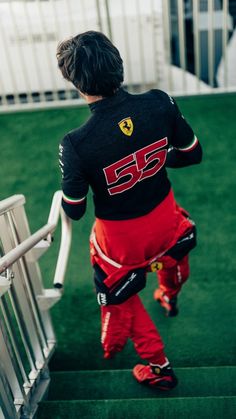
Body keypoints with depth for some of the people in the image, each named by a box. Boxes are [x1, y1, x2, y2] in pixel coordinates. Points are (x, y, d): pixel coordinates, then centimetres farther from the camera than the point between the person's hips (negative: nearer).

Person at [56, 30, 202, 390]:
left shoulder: (75, 145, -29)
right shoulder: (159, 103, -20)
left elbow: (74, 212, -14)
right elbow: (192, 155, -5)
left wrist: (65, 196, 9)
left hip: (121, 239, -3)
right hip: (165, 219, 4)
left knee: (121, 300, 26)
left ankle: (158, 369, 45)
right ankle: (169, 298, 72)